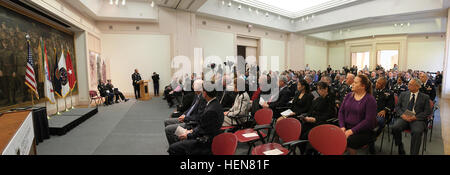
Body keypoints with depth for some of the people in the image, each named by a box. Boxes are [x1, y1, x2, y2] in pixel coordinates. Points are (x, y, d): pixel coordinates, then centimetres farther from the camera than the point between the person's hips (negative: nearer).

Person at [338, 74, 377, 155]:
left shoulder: (370, 99, -7)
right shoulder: (349, 95, 8)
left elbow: (369, 120, -14)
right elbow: (341, 111, 8)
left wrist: (352, 131, -20)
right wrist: (342, 126, -7)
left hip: (363, 130, -4)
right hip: (347, 127, 4)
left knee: (348, 141, -30)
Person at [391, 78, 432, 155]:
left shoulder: (425, 97, 11)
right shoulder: (403, 94, 17)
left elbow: (428, 112, 3)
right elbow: (397, 107, 12)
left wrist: (415, 117, -12)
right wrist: (402, 115, -8)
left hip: (417, 119, -2)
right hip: (404, 117, 2)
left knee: (417, 132, -33)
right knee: (395, 128, -28)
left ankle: (414, 153, -21)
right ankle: (400, 149, -7)